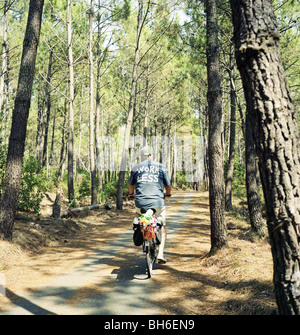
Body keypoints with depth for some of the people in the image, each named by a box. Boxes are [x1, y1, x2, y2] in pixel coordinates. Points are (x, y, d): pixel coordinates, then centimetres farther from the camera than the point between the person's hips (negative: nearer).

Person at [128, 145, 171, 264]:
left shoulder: (135, 168, 9)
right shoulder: (161, 167, 7)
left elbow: (130, 185, 21)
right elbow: (168, 185, 13)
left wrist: (131, 194, 42)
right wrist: (167, 194, 35)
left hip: (140, 202, 1)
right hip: (157, 202, -1)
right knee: (162, 226, 16)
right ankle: (160, 253, 7)